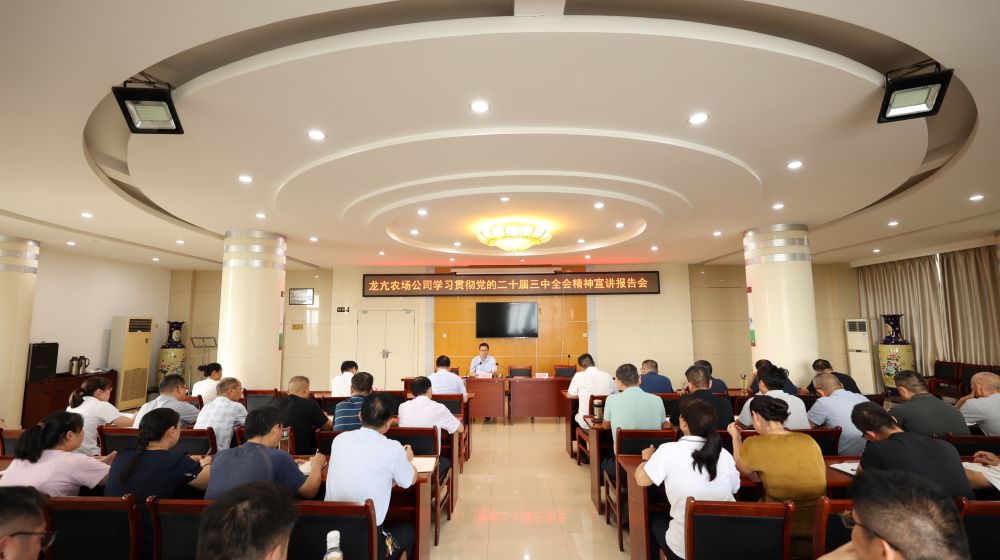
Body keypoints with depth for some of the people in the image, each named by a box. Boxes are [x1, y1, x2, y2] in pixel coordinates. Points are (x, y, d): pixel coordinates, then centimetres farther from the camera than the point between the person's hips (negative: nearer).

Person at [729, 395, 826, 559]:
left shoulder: (753, 444, -12)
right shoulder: (808, 440, -1)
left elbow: (748, 473, 8)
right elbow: (823, 474, 16)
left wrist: (735, 437, 15)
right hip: (820, 531, 5)